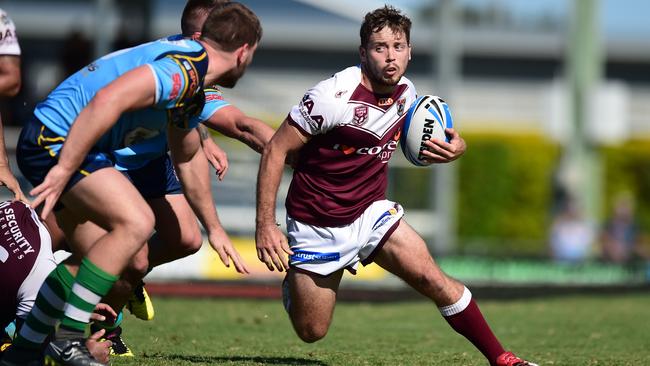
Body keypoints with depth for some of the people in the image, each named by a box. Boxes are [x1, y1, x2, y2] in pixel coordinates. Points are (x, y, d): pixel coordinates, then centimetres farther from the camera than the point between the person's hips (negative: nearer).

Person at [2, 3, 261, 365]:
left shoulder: (190, 79, 16)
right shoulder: (184, 68, -19)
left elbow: (188, 158, 31)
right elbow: (107, 100, -33)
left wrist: (215, 229, 37)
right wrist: (63, 170, -32)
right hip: (55, 140, -11)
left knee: (100, 258, 15)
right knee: (136, 221, -23)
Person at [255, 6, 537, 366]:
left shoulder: (406, 92, -3)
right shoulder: (333, 96, -23)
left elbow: (423, 139, 17)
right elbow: (275, 151, -17)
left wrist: (452, 147, -8)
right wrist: (265, 225, -21)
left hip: (371, 213, 4)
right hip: (316, 225, -4)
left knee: (434, 279, -18)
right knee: (311, 333, 4)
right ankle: (292, 283, 38)